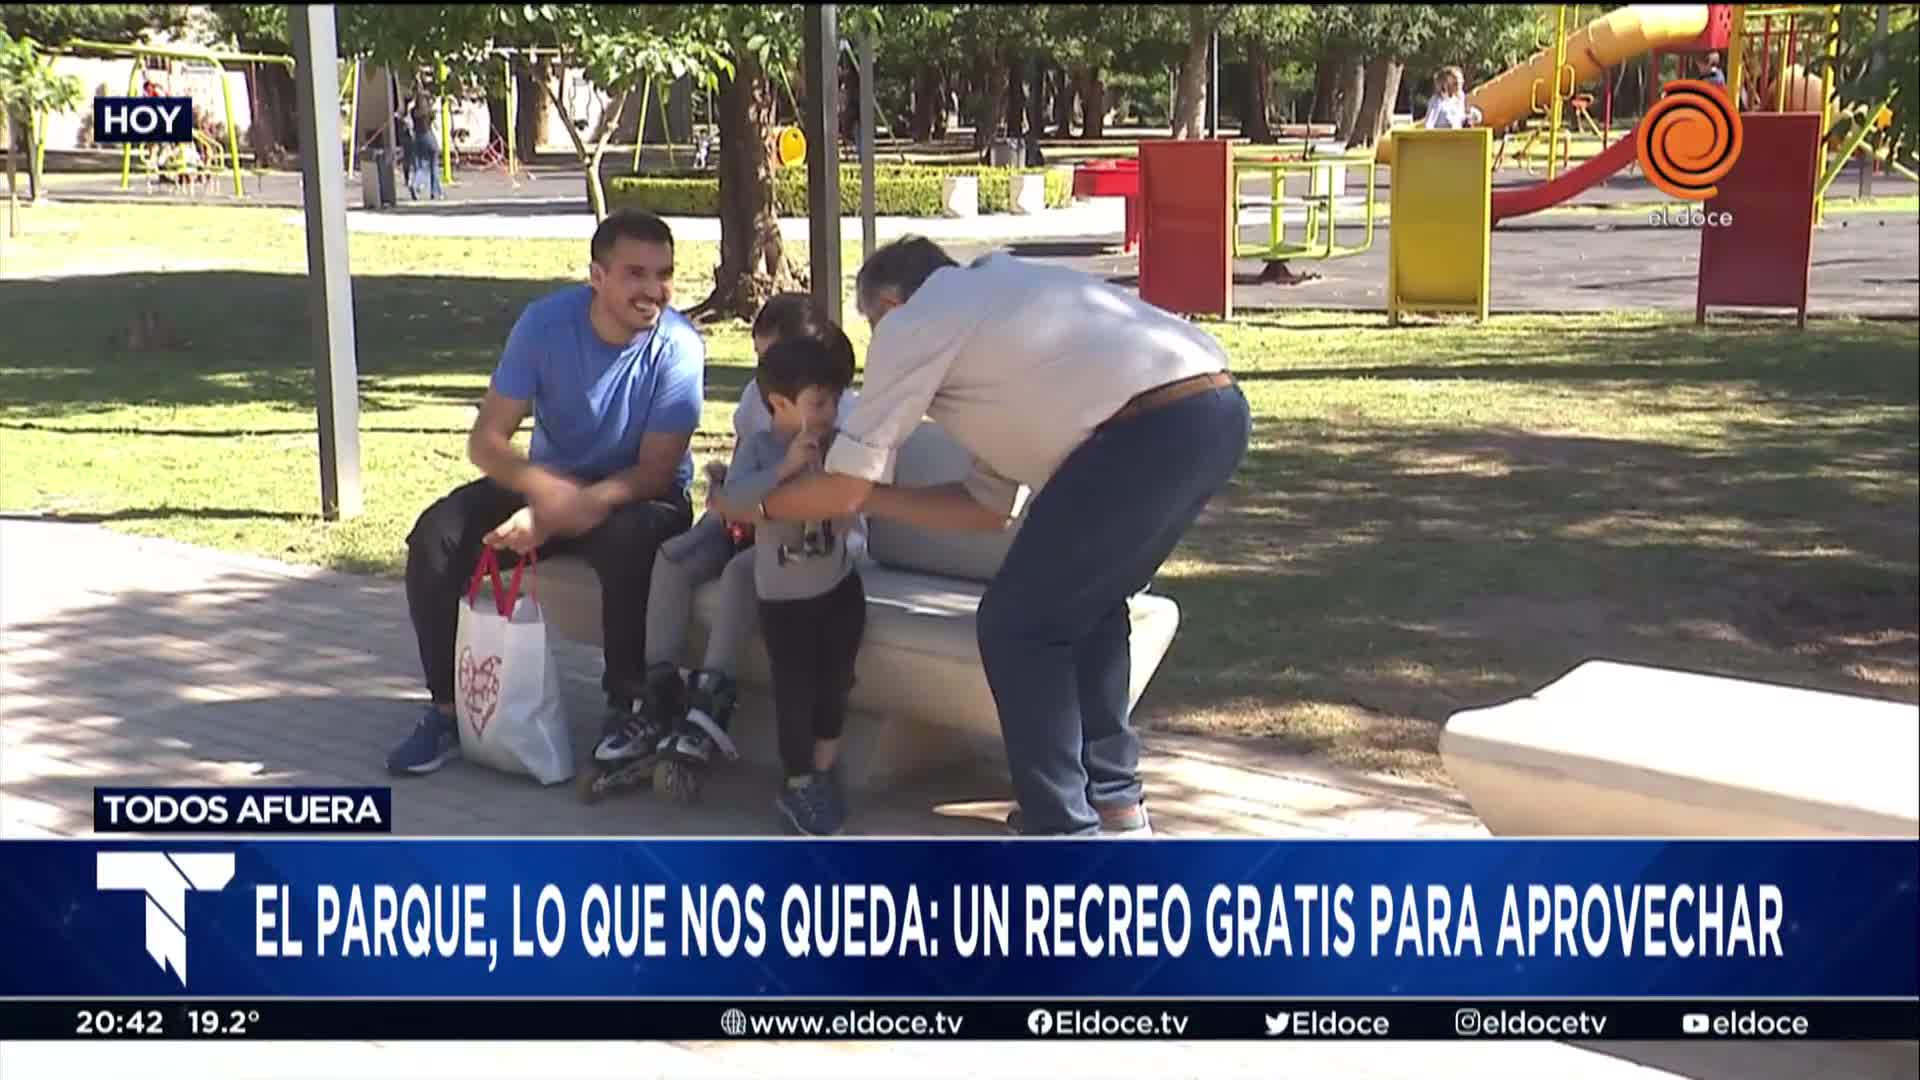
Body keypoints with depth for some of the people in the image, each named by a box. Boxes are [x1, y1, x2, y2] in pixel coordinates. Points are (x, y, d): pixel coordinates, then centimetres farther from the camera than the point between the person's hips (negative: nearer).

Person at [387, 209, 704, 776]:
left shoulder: (678, 347, -21)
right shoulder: (546, 322, -16)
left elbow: (656, 470, -20)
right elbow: (486, 439, -16)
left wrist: (572, 508, -35)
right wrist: (541, 487, -38)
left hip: (641, 495, -3)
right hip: (549, 481, 3)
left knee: (628, 541, -38)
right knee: (435, 536, -18)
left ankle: (625, 709, -20)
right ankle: (447, 707, -4)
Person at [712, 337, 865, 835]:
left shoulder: (839, 445, -5)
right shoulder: (758, 446, -11)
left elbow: (848, 515, -4)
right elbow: (733, 502, -26)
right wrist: (784, 468, -32)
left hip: (839, 586, 3)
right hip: (783, 596, -3)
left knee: (835, 683, 10)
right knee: (795, 690, 0)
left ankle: (823, 773, 28)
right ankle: (797, 785, 16)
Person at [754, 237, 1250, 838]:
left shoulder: (913, 322, 10)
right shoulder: (992, 303, 34)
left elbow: (842, 490, 9)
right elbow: (991, 503, 31)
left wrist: (759, 506, 27)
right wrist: (867, 497, 34)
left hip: (1155, 425, -9)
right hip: (1217, 409, 9)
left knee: (1018, 625, 5)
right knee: (1086, 602, 27)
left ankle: (1063, 829, 10)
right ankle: (1112, 800, 34)